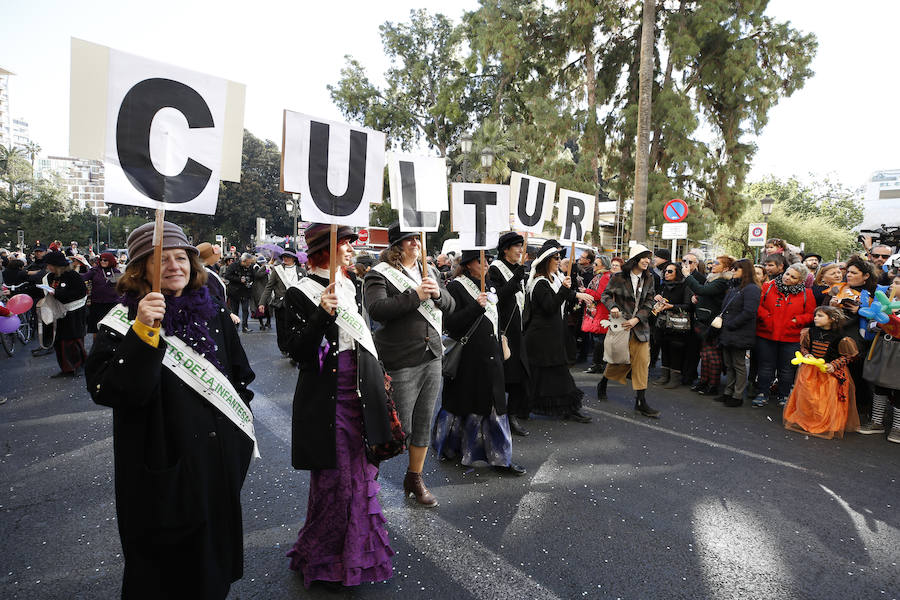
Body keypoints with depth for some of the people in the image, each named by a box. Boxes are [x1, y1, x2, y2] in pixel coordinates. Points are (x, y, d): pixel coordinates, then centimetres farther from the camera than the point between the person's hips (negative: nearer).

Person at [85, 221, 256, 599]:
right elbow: (106, 391, -25)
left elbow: (241, 375, 12)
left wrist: (239, 429, 10)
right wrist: (143, 332, -35)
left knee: (213, 556, 21)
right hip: (164, 470, -4)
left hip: (218, 459, 4)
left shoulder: (212, 314, 2)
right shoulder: (121, 323, -11)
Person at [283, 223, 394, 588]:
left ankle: (359, 551, 31)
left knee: (362, 473, 13)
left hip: (362, 392, 6)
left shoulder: (354, 286, 11)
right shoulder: (300, 294, -8)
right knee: (333, 478, 4)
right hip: (326, 397, -6)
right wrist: (322, 314, -27)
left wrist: (378, 381, 18)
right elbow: (298, 352, -14)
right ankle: (321, 557, 26)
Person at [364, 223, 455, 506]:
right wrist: (416, 296, -26)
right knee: (399, 426, 0)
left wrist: (438, 293, -10)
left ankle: (415, 478, 30)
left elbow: (451, 306, 11)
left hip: (432, 357, 6)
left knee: (424, 422, 13)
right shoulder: (379, 274, -7)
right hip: (401, 362, -6)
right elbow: (377, 309, -23)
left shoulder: (429, 272, 13)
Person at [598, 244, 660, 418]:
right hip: (621, 324, -3)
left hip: (640, 326, 4)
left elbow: (649, 303, 3)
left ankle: (641, 401, 4)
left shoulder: (648, 279, 5)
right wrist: (612, 307, -18)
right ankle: (603, 383, 34)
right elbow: (606, 294, 2)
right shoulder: (619, 277, -5)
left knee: (642, 361, -2)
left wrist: (636, 319, -10)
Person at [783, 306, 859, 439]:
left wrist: (834, 366, -15)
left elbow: (846, 356, -2)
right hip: (809, 370, 3)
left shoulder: (838, 337, -9)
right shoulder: (811, 331, 2)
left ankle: (826, 426, 13)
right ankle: (803, 421, 18)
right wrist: (806, 354, -6)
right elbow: (803, 347, 15)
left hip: (828, 372, -3)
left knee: (826, 401, -1)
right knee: (805, 397, 3)